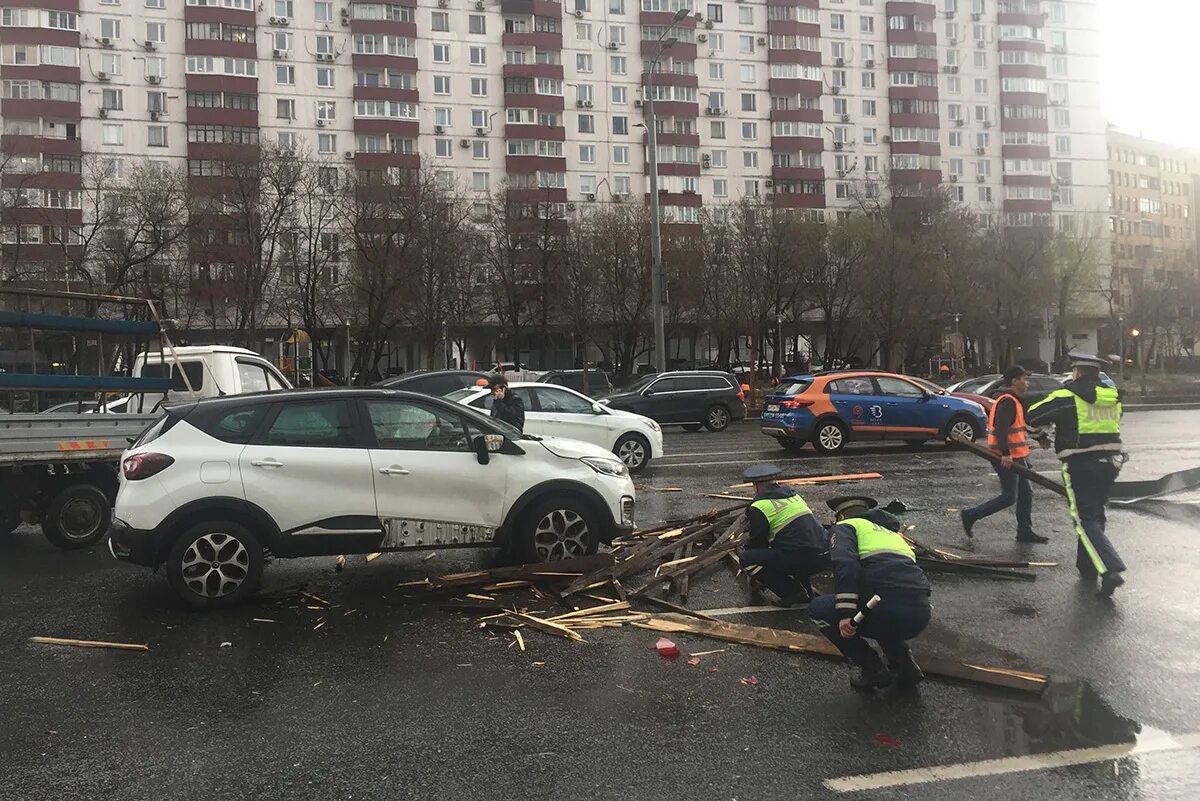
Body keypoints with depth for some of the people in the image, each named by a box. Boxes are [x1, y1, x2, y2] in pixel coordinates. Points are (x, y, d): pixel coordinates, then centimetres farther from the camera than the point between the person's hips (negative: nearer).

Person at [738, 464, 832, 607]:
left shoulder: (759, 506, -3)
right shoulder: (793, 494, 22)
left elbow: (758, 541, 4)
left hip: (802, 559, -8)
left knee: (747, 559, -3)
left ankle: (792, 592, -1)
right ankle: (805, 589, 18)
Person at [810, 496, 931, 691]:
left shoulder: (845, 526, 15)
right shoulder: (892, 532, 37)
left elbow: (845, 564, -8)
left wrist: (845, 613, -15)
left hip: (886, 607, -7)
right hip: (921, 615, 8)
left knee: (819, 610, 16)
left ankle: (871, 669, 12)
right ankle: (903, 662, 21)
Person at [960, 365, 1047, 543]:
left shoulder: (1013, 400, 17)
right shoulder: (1007, 401, -17)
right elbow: (1001, 428, -26)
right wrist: (1006, 453, -30)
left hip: (1014, 456, 11)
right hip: (1007, 457, -11)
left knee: (1025, 493, 12)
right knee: (1009, 497, -7)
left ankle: (1025, 531, 18)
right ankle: (971, 515, 0)